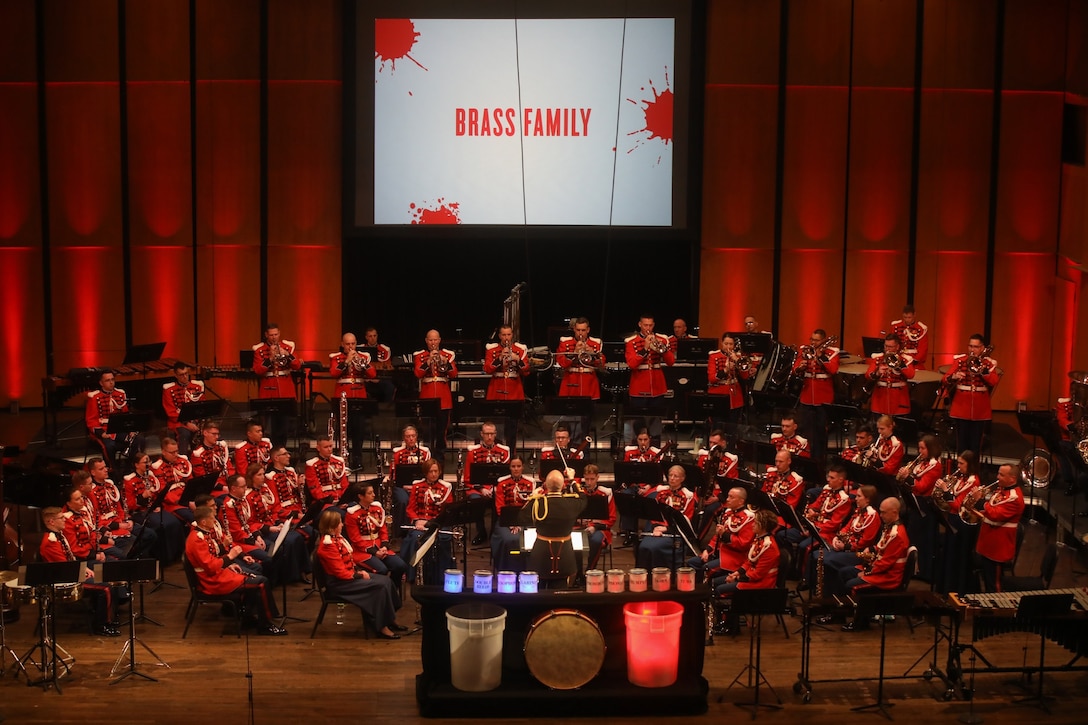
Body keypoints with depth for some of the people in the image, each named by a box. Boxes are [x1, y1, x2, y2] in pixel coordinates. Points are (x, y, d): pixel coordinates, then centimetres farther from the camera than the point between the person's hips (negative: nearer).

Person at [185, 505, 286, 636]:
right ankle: (265, 625, -1)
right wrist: (229, 556, -19)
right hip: (214, 582, -10)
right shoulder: (197, 540, -22)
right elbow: (210, 567, -27)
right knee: (261, 583, -12)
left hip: (219, 572, 10)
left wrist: (228, 564, 6)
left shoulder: (203, 533, 9)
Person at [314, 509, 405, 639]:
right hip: (338, 583, -10)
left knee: (386, 580, 1)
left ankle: (390, 620, 8)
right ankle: (382, 627, -14)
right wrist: (360, 575, -13)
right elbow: (341, 573, -22)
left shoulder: (337, 538, 9)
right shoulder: (328, 545, -22)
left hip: (349, 574, 10)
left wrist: (360, 570, 1)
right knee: (381, 585, -20)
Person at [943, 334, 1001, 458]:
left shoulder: (989, 363, 2)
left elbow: (994, 382, -13)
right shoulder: (959, 359, 2)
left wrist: (983, 370, -23)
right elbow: (945, 379, -6)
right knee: (962, 443, 4)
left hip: (980, 410, 0)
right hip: (961, 407, 0)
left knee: (976, 443, 4)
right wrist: (953, 377, -26)